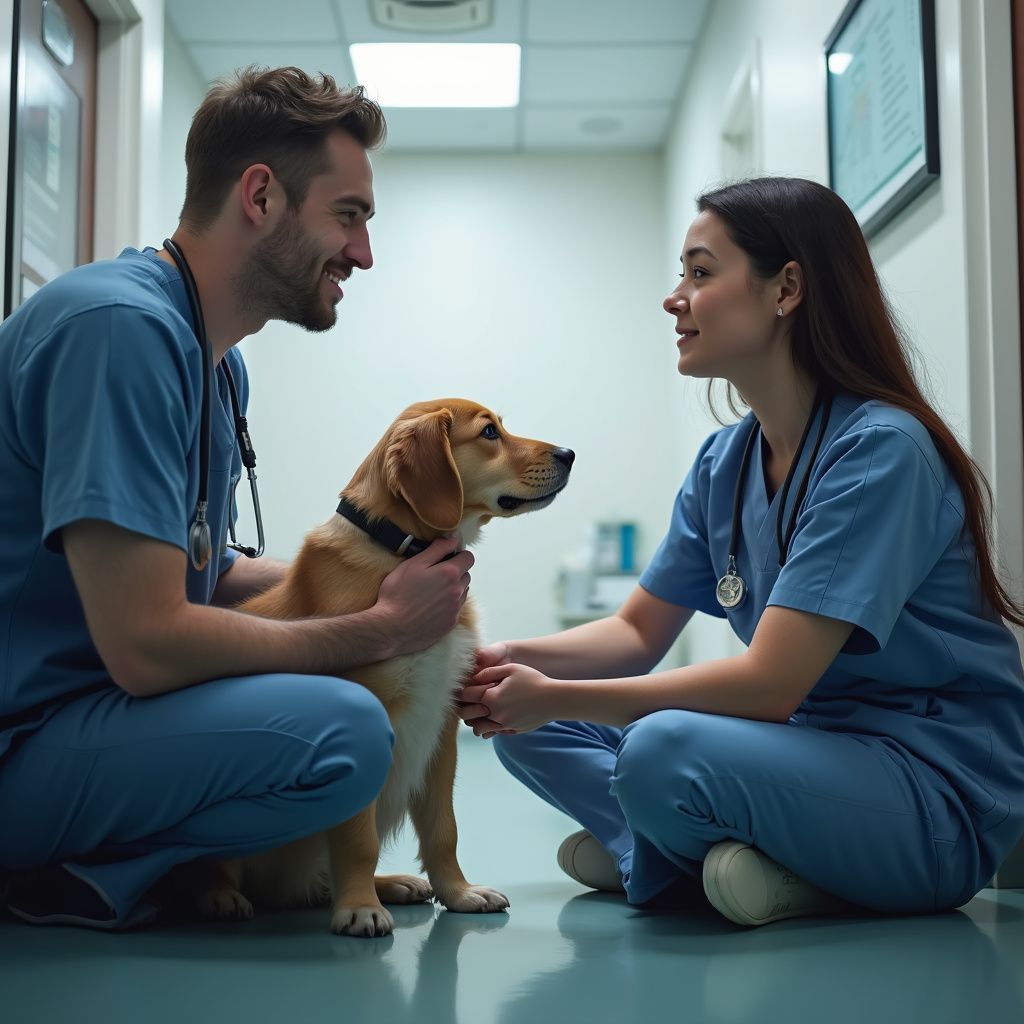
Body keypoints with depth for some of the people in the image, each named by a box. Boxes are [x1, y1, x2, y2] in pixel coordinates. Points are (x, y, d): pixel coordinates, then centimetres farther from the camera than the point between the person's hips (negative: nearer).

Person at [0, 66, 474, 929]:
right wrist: (380, 627, -14)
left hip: (95, 700, 10)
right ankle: (75, 877, -7)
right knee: (342, 730, -29)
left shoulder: (221, 362, 10)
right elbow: (146, 645, -26)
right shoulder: (121, 325, -21)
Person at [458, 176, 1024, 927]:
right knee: (527, 724, 1)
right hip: (805, 749, 8)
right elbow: (639, 631, 9)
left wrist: (553, 697, -20)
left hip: (936, 796, -8)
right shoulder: (723, 463, 5)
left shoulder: (881, 450, -20)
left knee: (665, 752, -34)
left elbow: (769, 684, -25)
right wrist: (516, 661, -10)